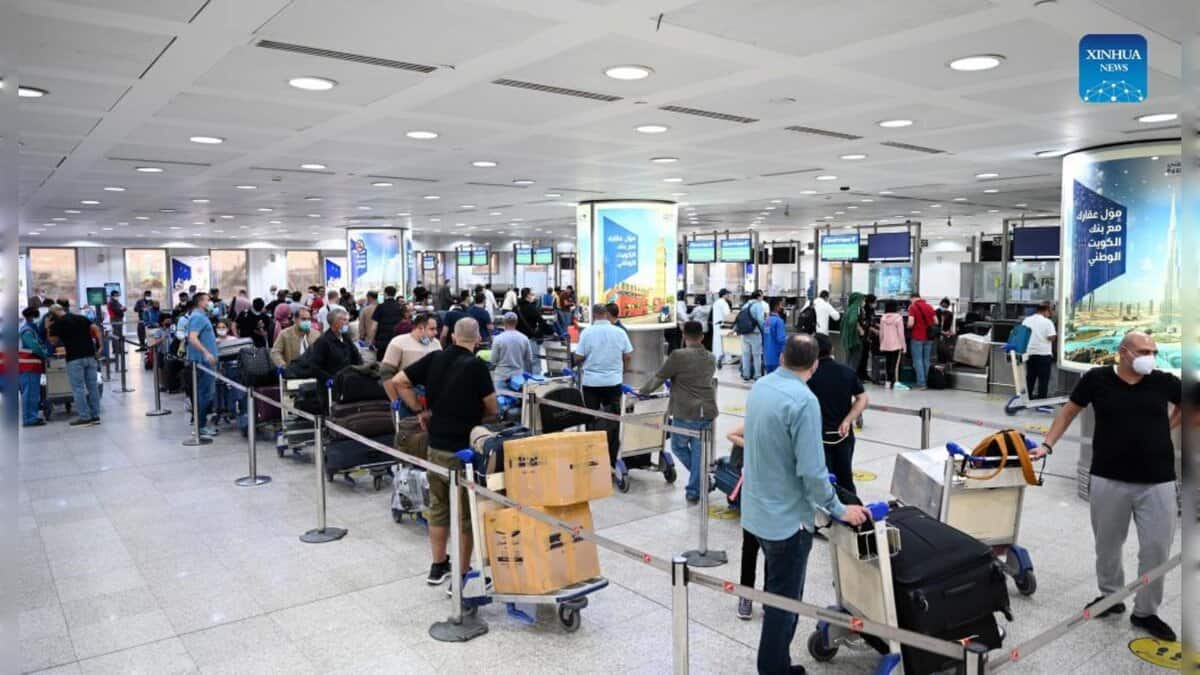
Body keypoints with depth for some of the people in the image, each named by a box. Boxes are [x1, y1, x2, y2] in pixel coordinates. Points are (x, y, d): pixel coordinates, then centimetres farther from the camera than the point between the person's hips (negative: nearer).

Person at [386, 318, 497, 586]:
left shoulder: (434, 359, 1)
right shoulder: (476, 366, -13)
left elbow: (396, 382, 2)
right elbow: (493, 410, -7)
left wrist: (419, 410, 8)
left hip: (436, 445, 5)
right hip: (465, 448, -5)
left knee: (438, 506, 19)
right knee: (466, 513, 6)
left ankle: (438, 566, 30)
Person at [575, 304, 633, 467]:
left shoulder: (587, 332, -9)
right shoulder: (619, 332, -3)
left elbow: (578, 357, -8)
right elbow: (628, 356, 3)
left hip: (591, 382, -1)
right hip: (613, 382, 1)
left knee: (592, 420, 10)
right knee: (612, 421, 10)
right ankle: (611, 461, 12)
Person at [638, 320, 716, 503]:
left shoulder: (678, 356, -11)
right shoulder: (711, 358, 9)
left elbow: (659, 377, -5)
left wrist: (642, 391, 12)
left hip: (685, 413, -5)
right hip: (707, 412, 5)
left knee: (678, 446, 18)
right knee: (698, 452, 11)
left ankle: (703, 477, 10)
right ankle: (694, 492, 17)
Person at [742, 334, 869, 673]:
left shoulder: (759, 387, 1)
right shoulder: (803, 400, -24)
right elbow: (811, 471, -24)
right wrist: (839, 510, -11)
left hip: (757, 510, 9)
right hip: (787, 517, -8)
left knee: (776, 592, 23)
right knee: (784, 601, 8)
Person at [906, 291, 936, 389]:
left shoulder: (912, 307, -8)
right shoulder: (929, 306, 9)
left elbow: (911, 323, -17)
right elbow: (936, 322, 9)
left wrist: (908, 327, 3)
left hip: (917, 337, -5)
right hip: (928, 337, 5)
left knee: (918, 360, -1)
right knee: (926, 360, 13)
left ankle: (921, 383, -6)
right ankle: (926, 382, 15)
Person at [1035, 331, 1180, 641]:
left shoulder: (1164, 382, -1)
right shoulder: (1097, 379, -4)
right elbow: (1069, 412, 7)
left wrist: (1167, 427, 8)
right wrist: (1047, 444, 1)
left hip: (1158, 482, 1)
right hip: (1109, 479, 0)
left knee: (1157, 549, 5)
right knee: (1107, 545, 13)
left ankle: (1146, 612, 22)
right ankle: (1111, 596, 34)